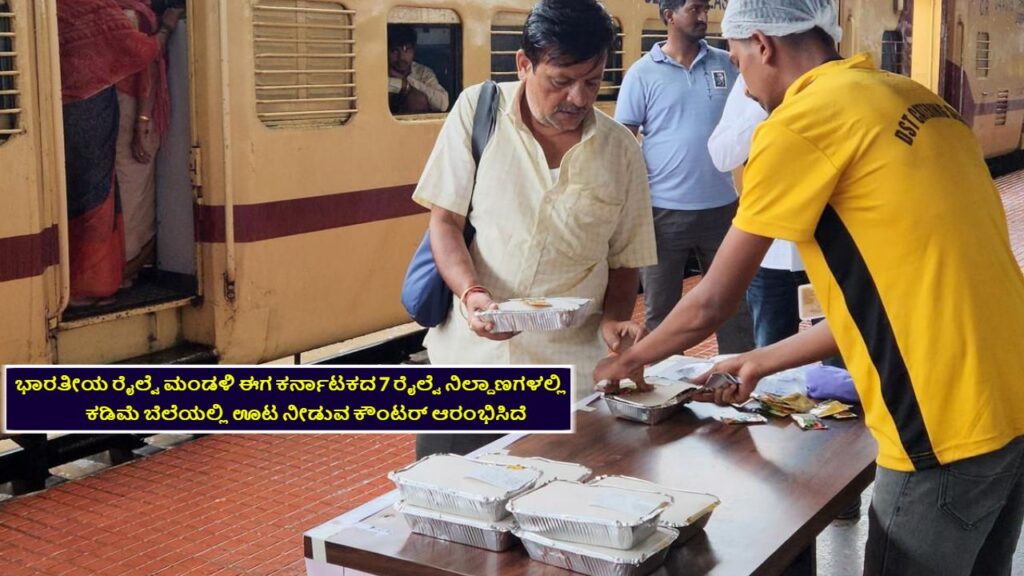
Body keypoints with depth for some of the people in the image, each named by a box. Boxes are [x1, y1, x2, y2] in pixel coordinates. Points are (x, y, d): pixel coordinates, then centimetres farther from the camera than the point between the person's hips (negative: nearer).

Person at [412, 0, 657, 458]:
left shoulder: (621, 150, 1)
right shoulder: (478, 111, -3)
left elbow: (624, 261, 9)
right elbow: (445, 221, -1)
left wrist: (613, 320, -10)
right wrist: (471, 292, -18)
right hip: (468, 364, 0)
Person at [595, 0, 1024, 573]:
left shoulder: (799, 123, -11)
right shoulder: (911, 100, 13)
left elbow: (710, 305, -4)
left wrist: (625, 362, 15)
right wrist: (760, 362, 26)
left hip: (950, 423, -8)